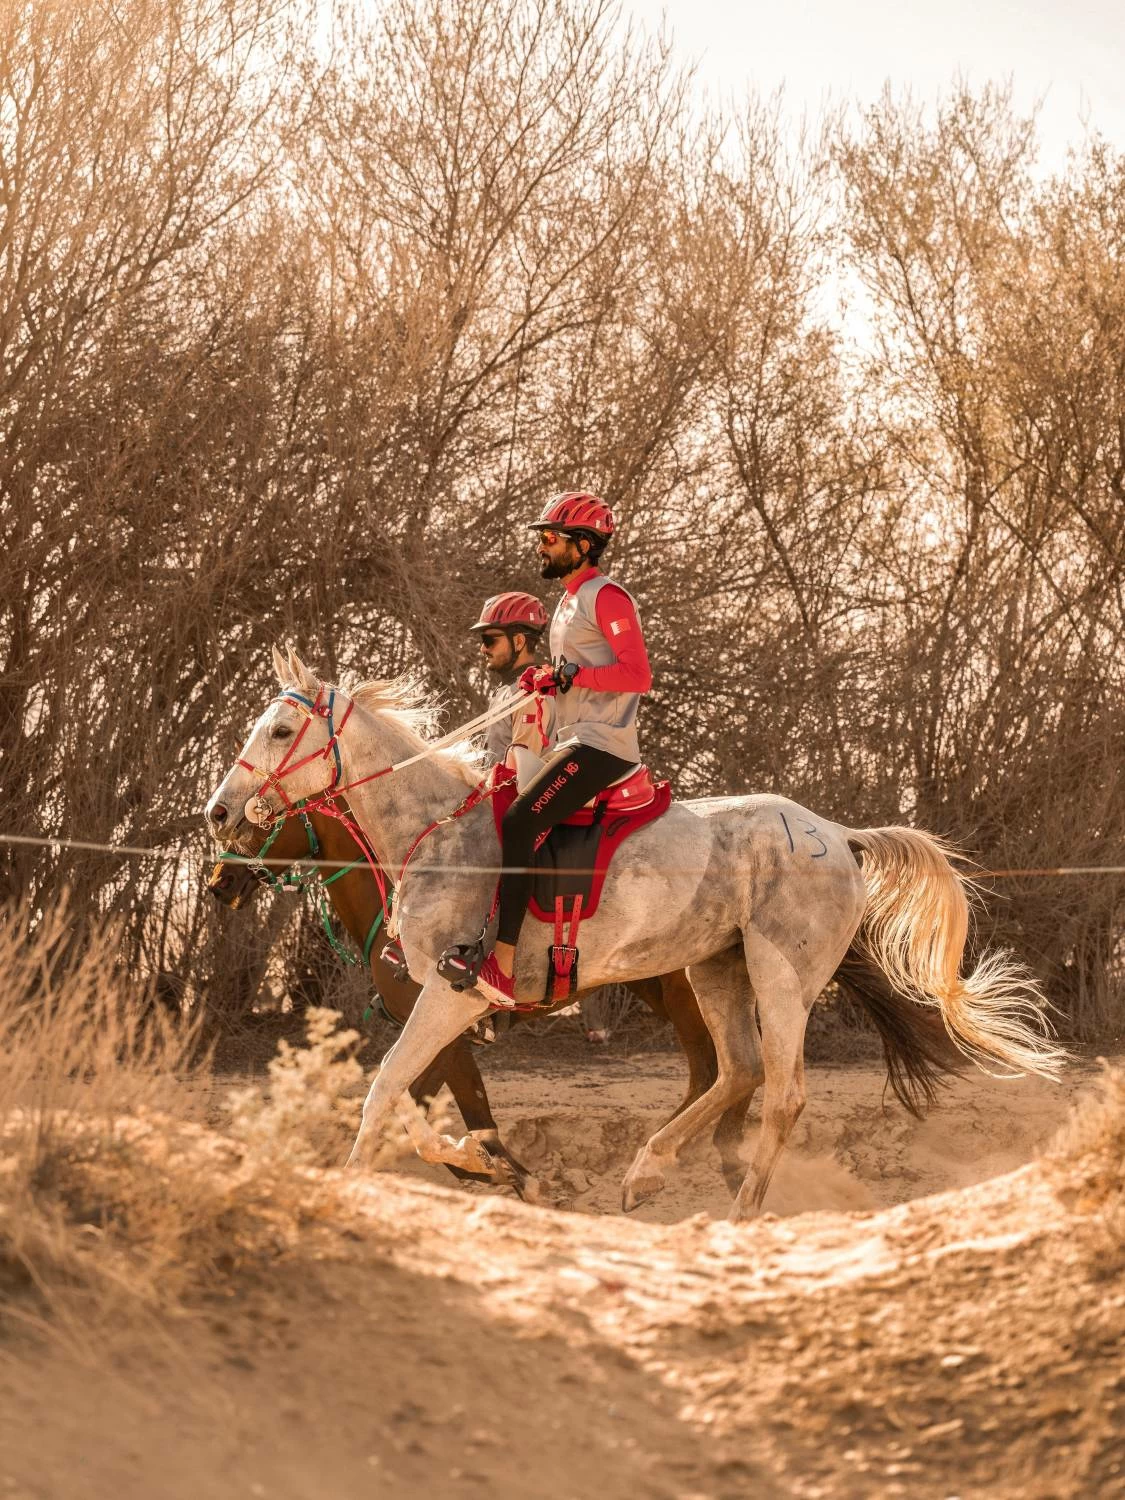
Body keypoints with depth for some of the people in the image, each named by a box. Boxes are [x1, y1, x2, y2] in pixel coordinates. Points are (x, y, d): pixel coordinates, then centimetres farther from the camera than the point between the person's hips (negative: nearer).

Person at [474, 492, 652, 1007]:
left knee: (518, 824, -25)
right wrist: (545, 680, 10)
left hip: (601, 746, -11)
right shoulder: (570, 601, 22)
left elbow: (638, 675, -17)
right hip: (574, 746, 11)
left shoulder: (606, 597, -8)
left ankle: (503, 964, -32)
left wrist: (573, 675, -23)